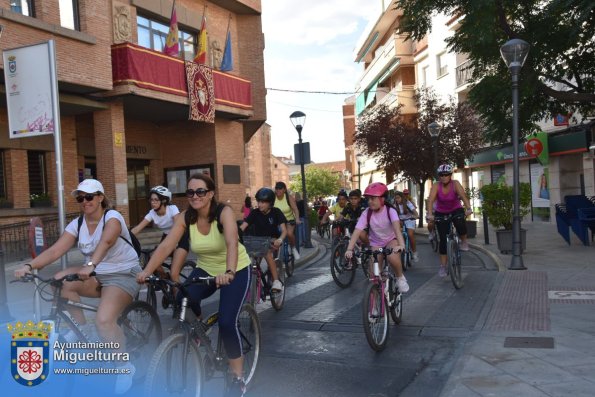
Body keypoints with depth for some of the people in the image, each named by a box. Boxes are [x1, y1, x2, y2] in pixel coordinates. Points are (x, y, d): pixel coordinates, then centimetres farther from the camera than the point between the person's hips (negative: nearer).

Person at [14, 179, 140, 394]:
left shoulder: (112, 217, -17)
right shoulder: (77, 224, 1)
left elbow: (105, 242, -39)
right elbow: (55, 250, -10)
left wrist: (91, 265, -56)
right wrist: (29, 265, -26)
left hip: (123, 275, -6)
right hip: (96, 275, 6)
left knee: (103, 321, -29)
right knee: (60, 280, -19)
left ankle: (125, 366, -4)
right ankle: (81, 326, 2)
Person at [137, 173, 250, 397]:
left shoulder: (224, 212, -25)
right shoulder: (185, 218, -13)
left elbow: (232, 243, -42)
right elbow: (166, 246, -23)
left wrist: (228, 273, -59)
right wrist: (146, 271, -38)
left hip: (235, 271, -4)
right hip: (206, 270, 4)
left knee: (226, 322, -18)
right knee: (183, 302, -25)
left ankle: (238, 378, 2)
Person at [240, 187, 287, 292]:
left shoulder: (276, 212, -13)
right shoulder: (254, 213, -8)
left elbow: (284, 229, -22)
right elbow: (242, 227, -19)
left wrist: (280, 239, -44)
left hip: (273, 240, -3)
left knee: (267, 253, -33)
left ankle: (276, 281, -28)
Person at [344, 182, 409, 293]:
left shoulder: (390, 211, -22)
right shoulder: (366, 213, -18)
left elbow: (397, 227, -39)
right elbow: (357, 231, -27)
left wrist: (401, 245, -57)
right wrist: (349, 249, -42)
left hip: (391, 240, -2)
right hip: (376, 243, 2)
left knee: (392, 257, -33)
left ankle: (400, 277, -4)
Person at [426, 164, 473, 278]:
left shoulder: (455, 184, -20)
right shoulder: (436, 186, -20)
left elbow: (463, 195, -34)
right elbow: (431, 199, -33)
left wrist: (468, 208, -52)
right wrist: (430, 214, -49)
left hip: (456, 210, 0)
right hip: (441, 213, 1)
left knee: (460, 225, -33)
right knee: (443, 239, -5)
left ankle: (464, 242, 0)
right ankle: (443, 266, 5)